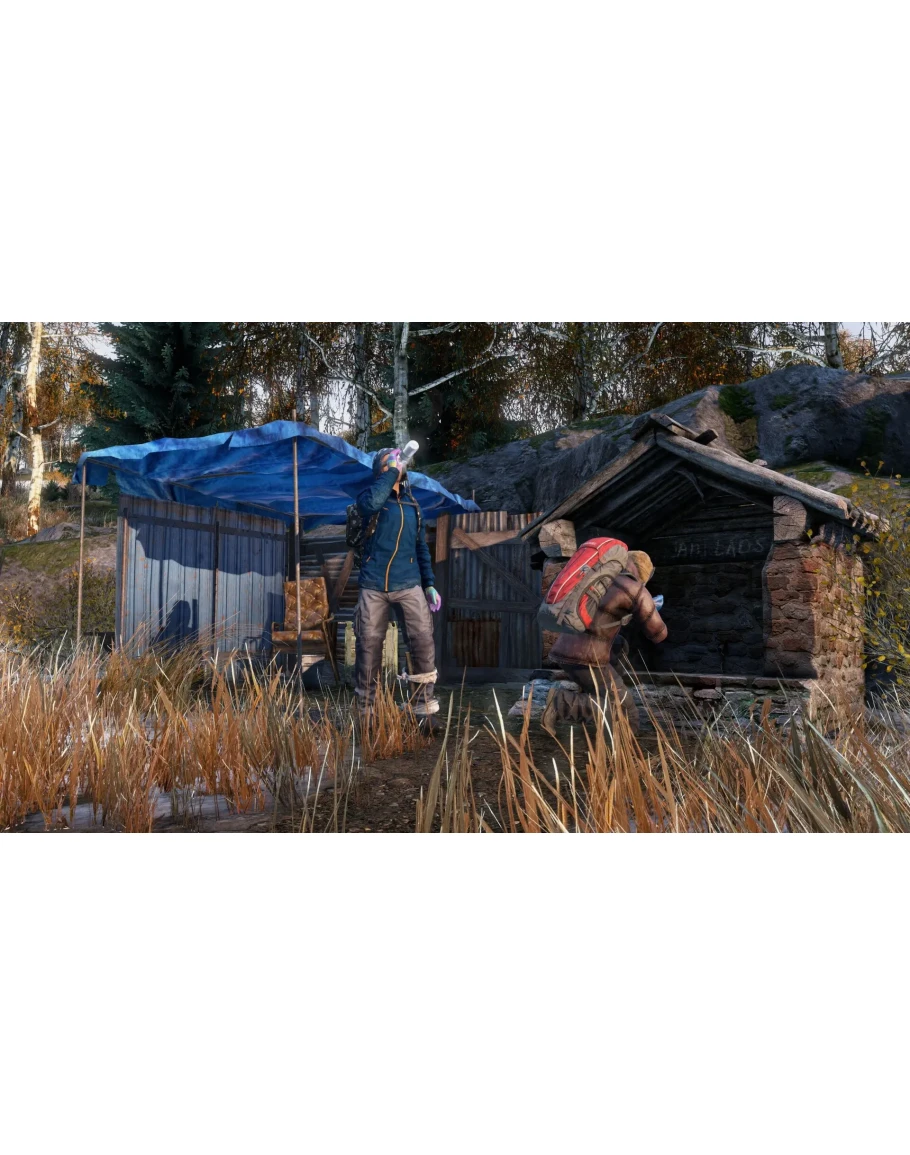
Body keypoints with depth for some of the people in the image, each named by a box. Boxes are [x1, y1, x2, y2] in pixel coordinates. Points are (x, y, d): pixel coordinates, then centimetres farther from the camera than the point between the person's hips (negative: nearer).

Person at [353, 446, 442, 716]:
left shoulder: (411, 504, 14)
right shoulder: (369, 498, 1)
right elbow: (370, 504, -27)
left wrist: (429, 584, 10)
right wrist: (391, 470, -17)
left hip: (408, 584, 3)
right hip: (373, 586, -2)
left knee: (423, 637, -8)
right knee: (369, 643, 2)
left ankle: (423, 701, 4)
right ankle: (365, 705, 16)